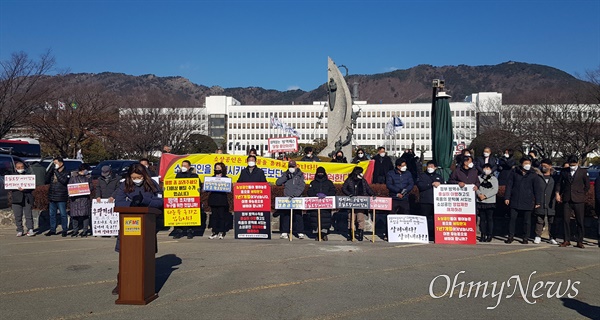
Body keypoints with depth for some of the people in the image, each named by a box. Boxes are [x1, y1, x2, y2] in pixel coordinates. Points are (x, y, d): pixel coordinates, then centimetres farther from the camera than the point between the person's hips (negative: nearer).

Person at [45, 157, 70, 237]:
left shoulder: (65, 173, -2)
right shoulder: (52, 172, 13)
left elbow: (63, 181, -19)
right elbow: (46, 181, 2)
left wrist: (56, 171, -15)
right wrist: (50, 170, -4)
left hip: (61, 198, -5)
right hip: (52, 197, 5)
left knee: (63, 214, -1)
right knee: (52, 214, 10)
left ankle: (64, 230, 7)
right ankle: (52, 230, 20)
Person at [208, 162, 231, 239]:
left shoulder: (226, 178, 5)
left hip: (222, 200, -3)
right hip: (213, 199, 3)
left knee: (222, 216, 0)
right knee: (214, 216, 4)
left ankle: (221, 232, 9)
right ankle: (214, 232, 11)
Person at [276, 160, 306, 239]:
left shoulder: (300, 175, 6)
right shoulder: (285, 174, 12)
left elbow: (301, 186, -5)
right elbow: (278, 183, 0)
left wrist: (295, 194, -18)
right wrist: (286, 176, -12)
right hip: (286, 198, 2)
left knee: (298, 215, -7)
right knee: (284, 215, -2)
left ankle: (300, 232, -1)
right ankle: (284, 232, 4)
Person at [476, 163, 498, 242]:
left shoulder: (494, 178, 4)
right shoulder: (479, 178, 11)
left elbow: (495, 190, -4)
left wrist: (485, 196, -12)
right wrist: (479, 194, -14)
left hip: (490, 202, -2)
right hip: (480, 201, 2)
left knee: (490, 218, -1)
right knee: (482, 218, 5)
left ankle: (489, 235, 5)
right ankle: (483, 235, 10)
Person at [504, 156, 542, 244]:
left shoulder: (533, 175, 3)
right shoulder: (514, 172, 4)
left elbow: (537, 189, 5)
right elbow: (509, 185, 5)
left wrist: (538, 202, 1)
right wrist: (507, 197, -1)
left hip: (527, 202, 0)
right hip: (515, 201, 0)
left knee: (527, 221, 6)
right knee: (512, 219, 2)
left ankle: (526, 238, 16)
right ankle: (511, 236, 12)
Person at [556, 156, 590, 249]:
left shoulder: (583, 172, 4)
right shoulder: (564, 172, 9)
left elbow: (587, 186, 8)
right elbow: (559, 183, 12)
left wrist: (581, 195, 6)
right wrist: (558, 193, -1)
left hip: (578, 200, -2)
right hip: (566, 200, 2)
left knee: (580, 221, 2)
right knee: (566, 220, 1)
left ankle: (580, 242, 8)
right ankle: (567, 240, 9)